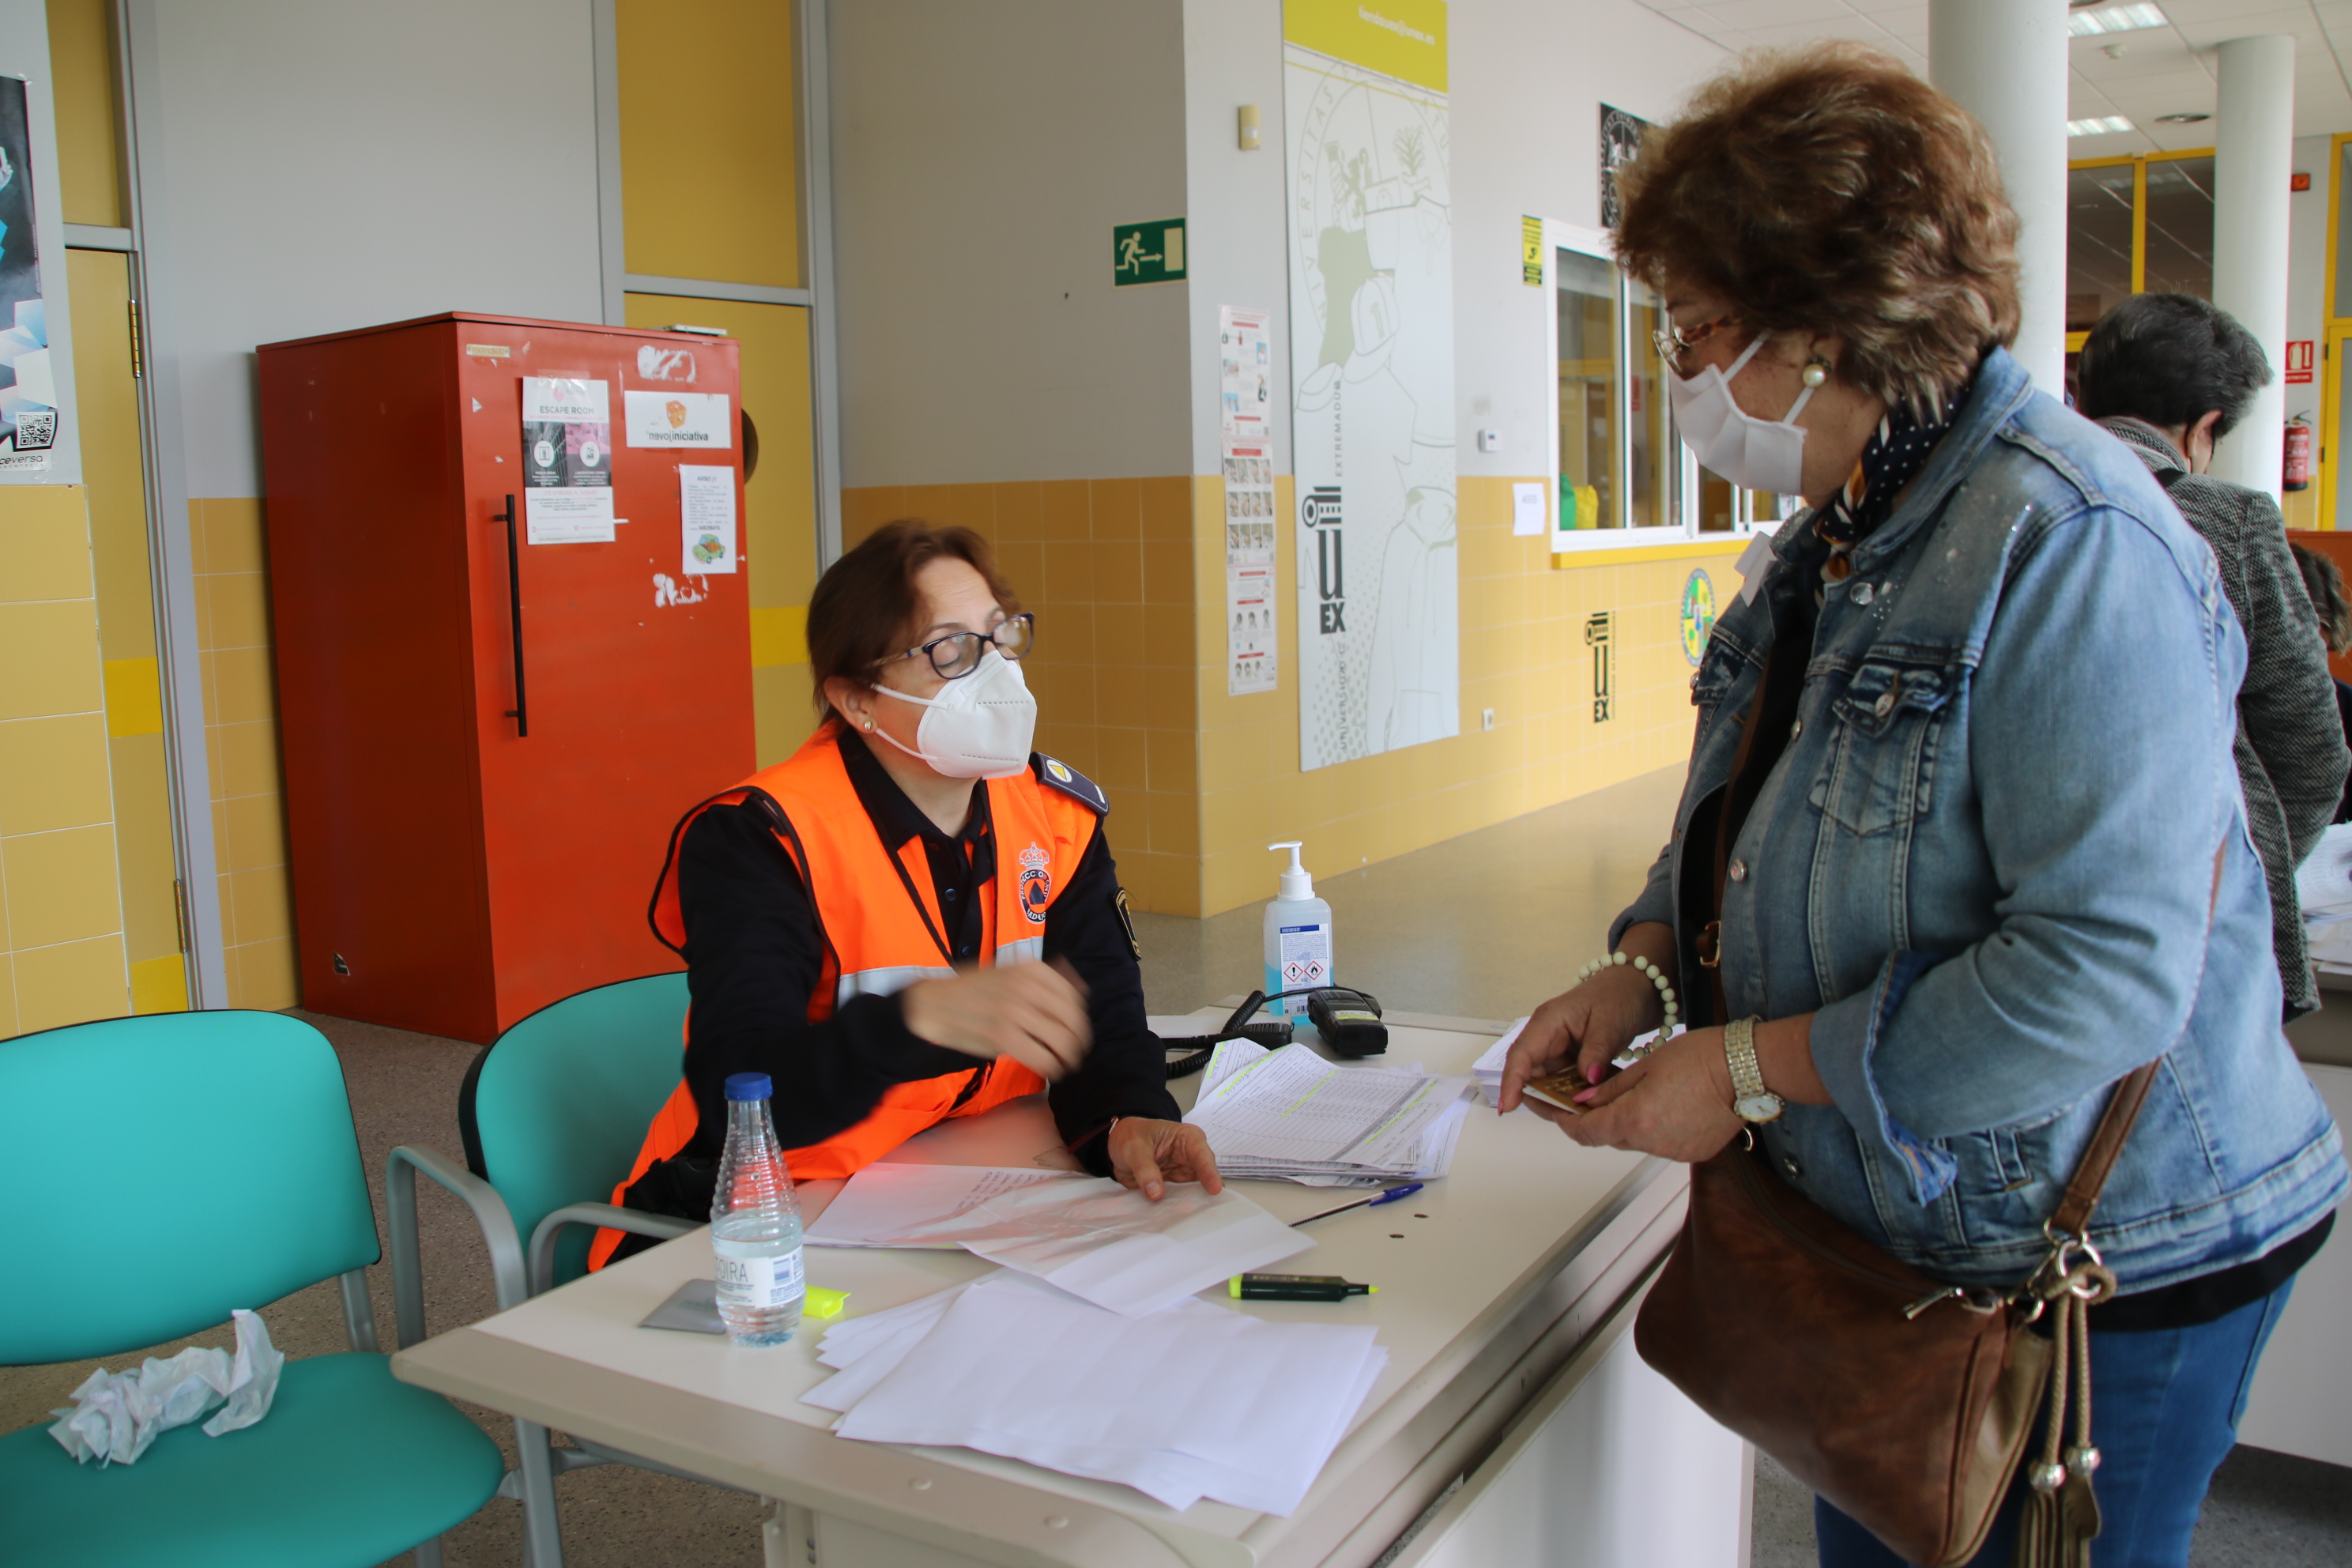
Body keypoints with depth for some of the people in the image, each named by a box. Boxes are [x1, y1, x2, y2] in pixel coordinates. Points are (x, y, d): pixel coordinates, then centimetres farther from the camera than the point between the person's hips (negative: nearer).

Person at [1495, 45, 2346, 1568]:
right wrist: (1644, 969, 0)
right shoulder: (1844, 531, 7)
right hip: (1892, 1231, 9)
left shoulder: (2067, 542, -25)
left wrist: (1747, 1069, -23)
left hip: (2099, 1274, -9)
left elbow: (2108, 969, -30)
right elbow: (1757, 818, 18)